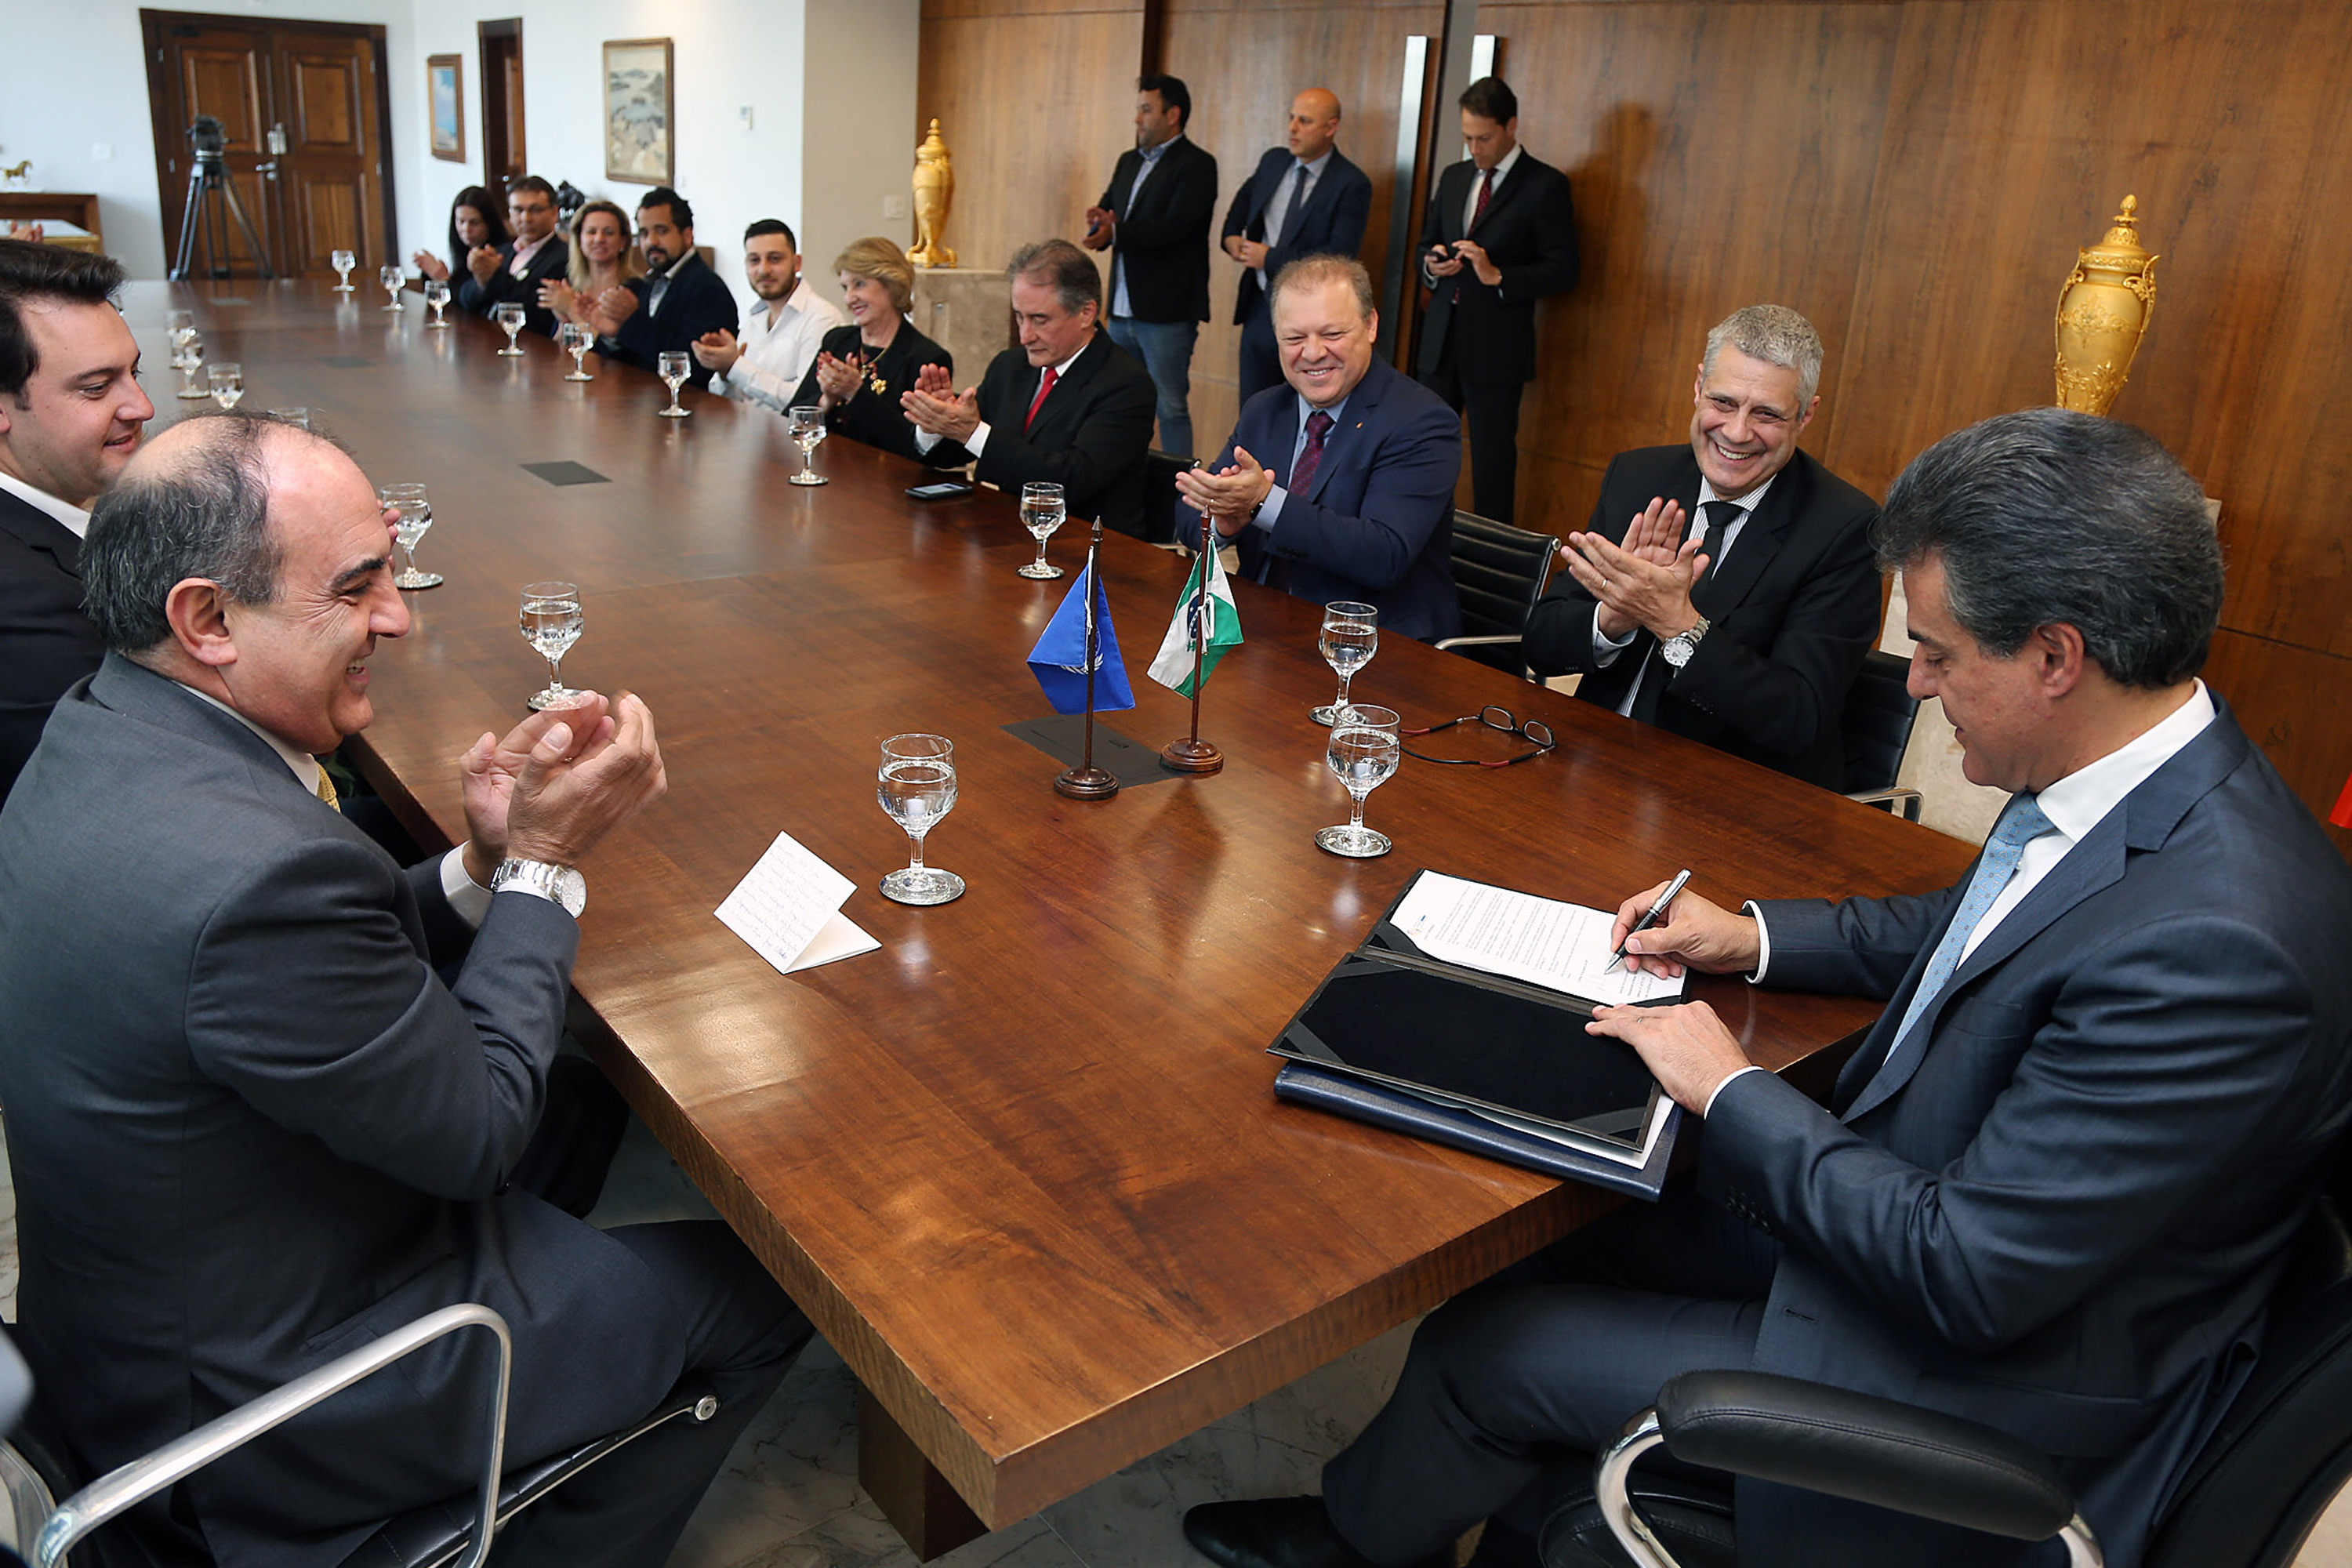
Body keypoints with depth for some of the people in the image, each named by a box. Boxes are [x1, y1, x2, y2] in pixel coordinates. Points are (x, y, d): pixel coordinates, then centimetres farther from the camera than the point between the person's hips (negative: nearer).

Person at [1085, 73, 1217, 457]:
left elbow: (1174, 227, -19)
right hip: (1124, 310, 8)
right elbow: (1104, 214, 13)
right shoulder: (1129, 161, 18)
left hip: (1167, 313, -8)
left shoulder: (1196, 165, -7)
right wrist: (1101, 230, -10)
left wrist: (1115, 232, -22)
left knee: (1171, 408, -6)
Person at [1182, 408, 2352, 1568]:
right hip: (1916, 1203, 8)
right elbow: (1963, 925, 16)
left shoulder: (2213, 945, -35)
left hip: (1988, 1384, -8)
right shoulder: (2142, 795, -5)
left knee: (1478, 1348, -1)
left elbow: (1972, 1274, -30)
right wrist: (1751, 936, 6)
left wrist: (1731, 1093, -19)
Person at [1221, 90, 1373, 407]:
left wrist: (1271, 259, -16)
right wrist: (1232, 234, 10)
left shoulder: (1351, 185, -12)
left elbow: (1340, 257, -20)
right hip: (1260, 309, 6)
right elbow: (1246, 196, 30)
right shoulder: (1274, 160, 8)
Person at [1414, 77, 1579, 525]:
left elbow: (1562, 270, -8)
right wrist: (1432, 264, -2)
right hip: (1440, 339, 6)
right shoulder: (1453, 177, 14)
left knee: (1492, 462, -1)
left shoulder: (1545, 185, -5)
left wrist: (1497, 276, -21)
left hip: (1496, 348, -6)